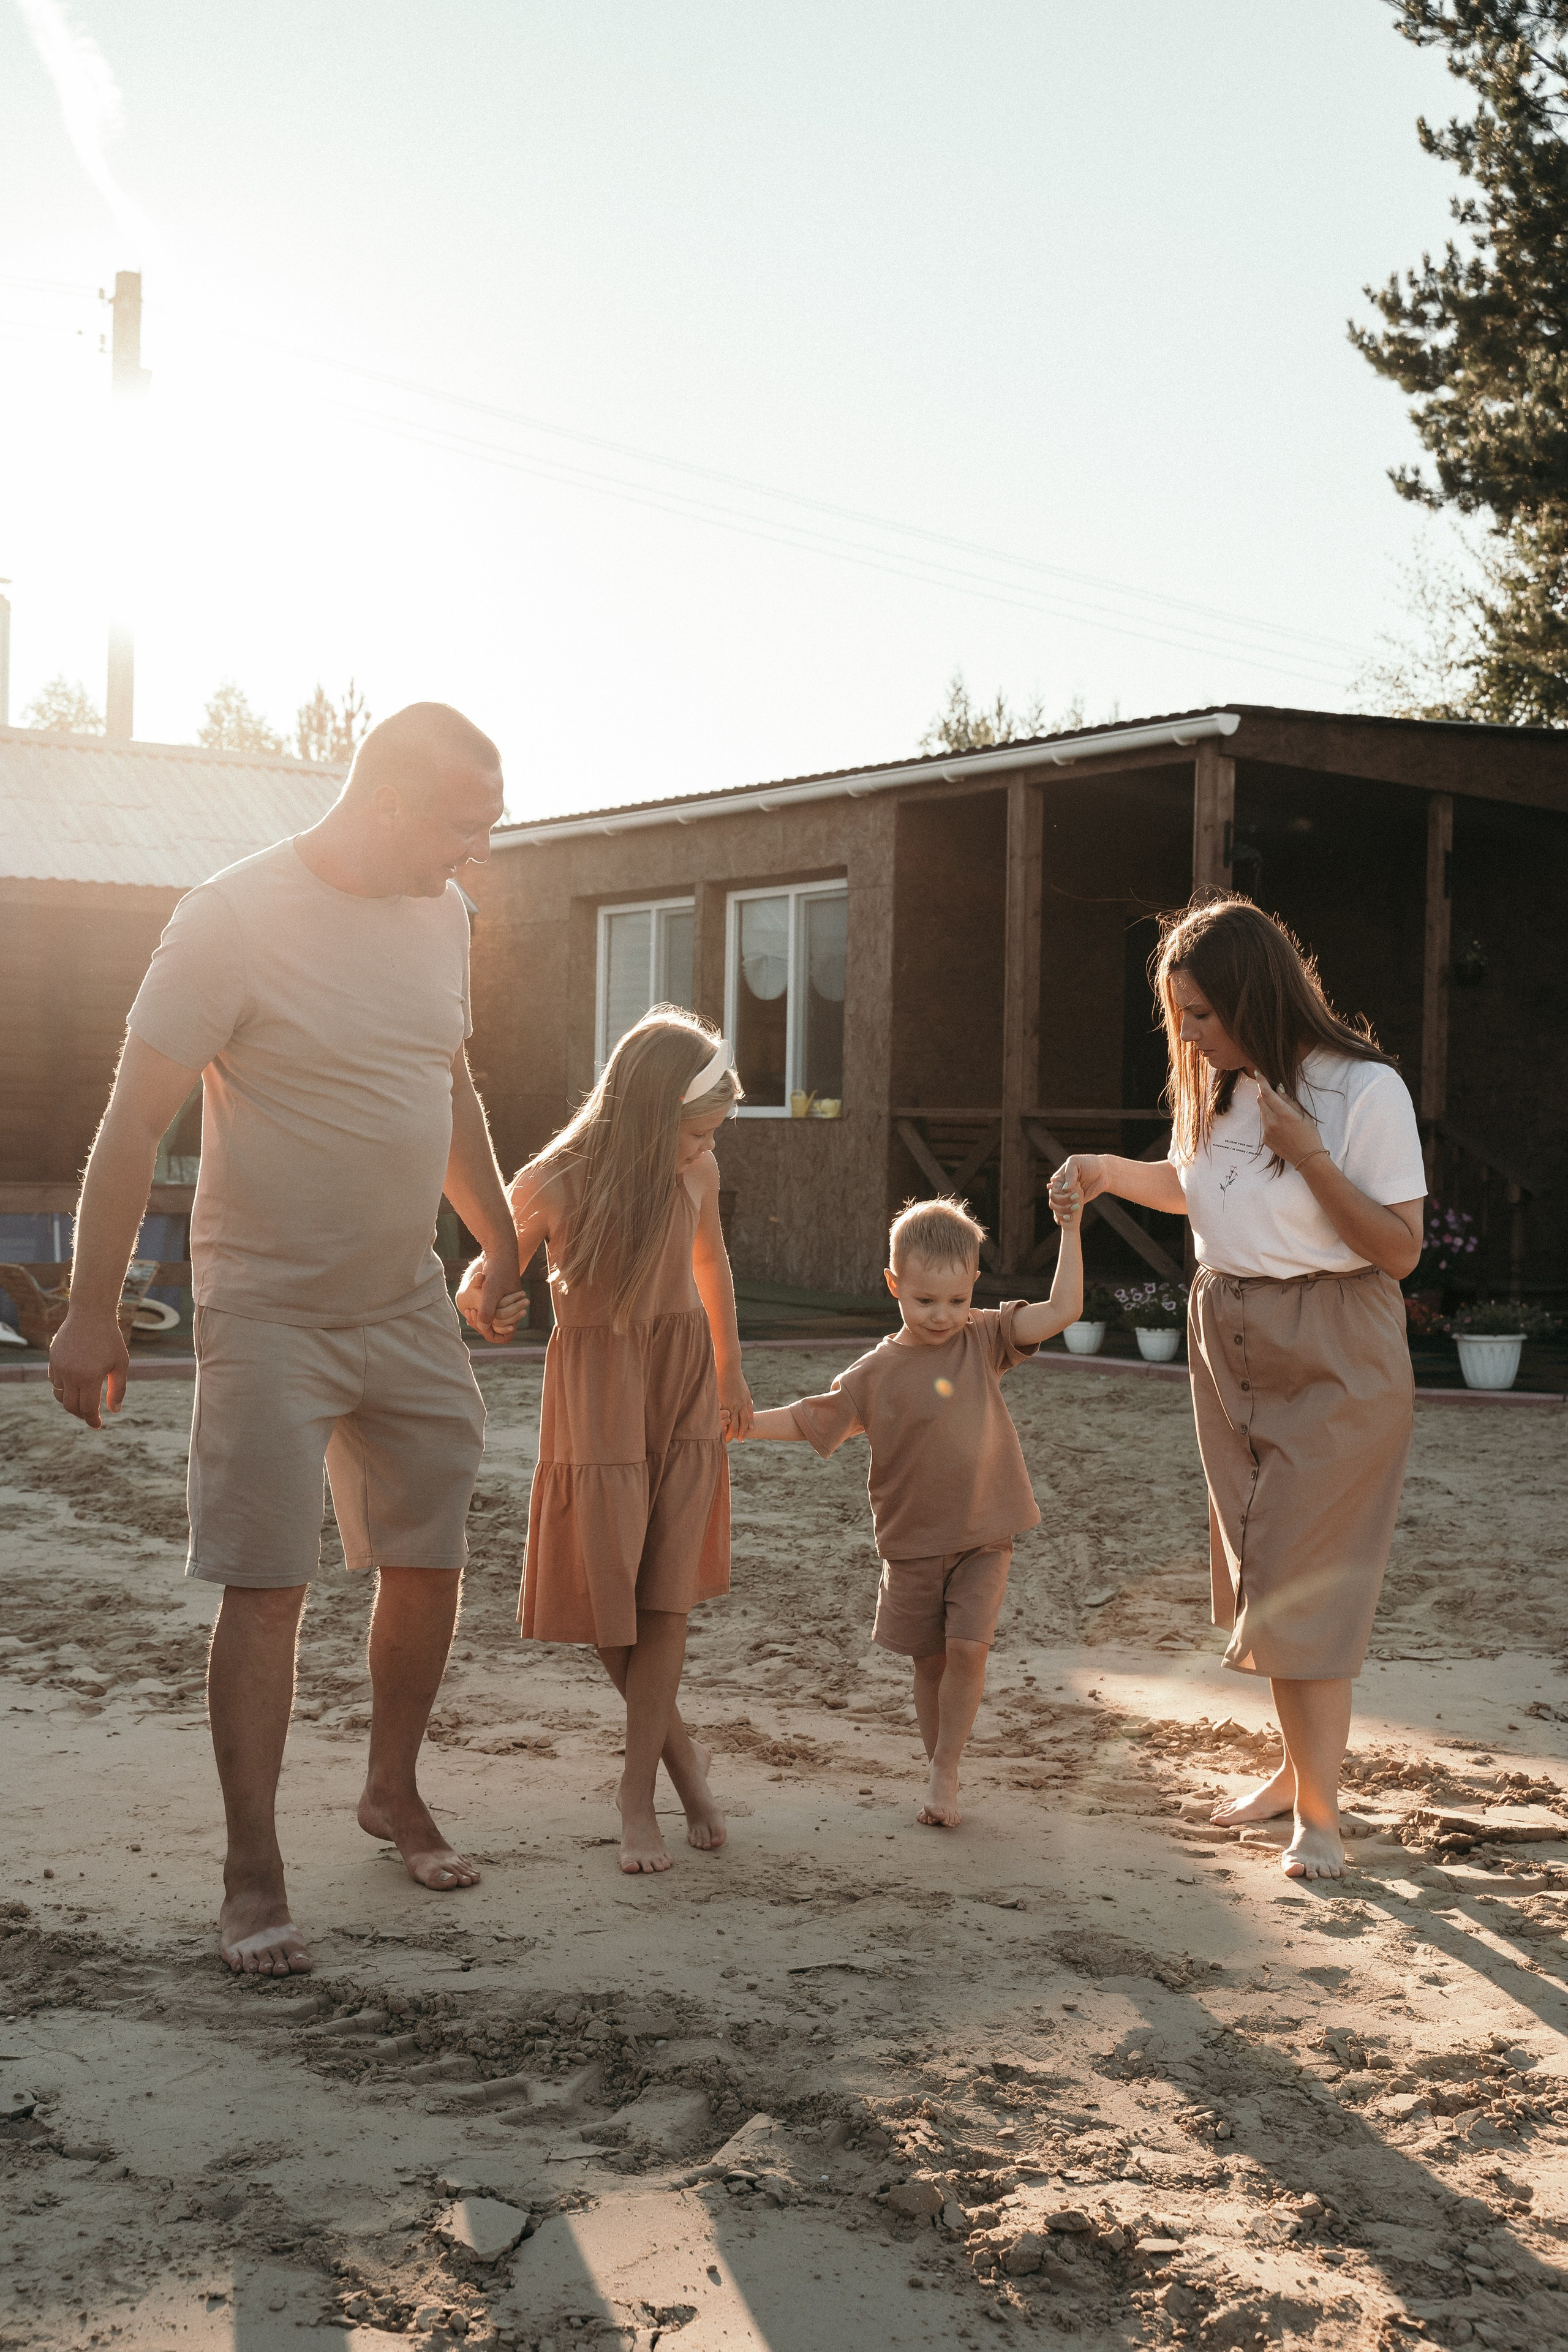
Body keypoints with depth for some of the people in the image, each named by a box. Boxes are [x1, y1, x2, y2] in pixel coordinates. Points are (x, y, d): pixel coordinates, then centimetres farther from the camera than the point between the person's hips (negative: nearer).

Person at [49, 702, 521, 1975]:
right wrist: (94, 1312, -15)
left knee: (431, 1560, 11)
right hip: (269, 1310, -6)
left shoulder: (441, 916, 4)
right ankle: (255, 1874, 5)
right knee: (267, 1585, -5)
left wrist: (502, 1243, 25)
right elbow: (135, 1122, -15)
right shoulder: (234, 919, -17)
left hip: (409, 1301, 6)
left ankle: (395, 1791, 32)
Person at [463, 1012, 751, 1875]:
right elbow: (483, 1279, -8)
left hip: (684, 1389, 3)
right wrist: (483, 1303, -34)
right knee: (608, 1596, 1)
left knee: (667, 1595, -2)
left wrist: (731, 1375, 27)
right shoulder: (552, 1185, -16)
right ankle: (681, 1749, 25)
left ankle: (638, 1790, 8)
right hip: (597, 1395, -2)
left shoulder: (696, 1173, -4)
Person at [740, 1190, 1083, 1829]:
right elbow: (809, 1419, 1)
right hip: (914, 1542, 1)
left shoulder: (983, 1338, -1)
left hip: (983, 1537, 0)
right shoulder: (877, 1373, -4)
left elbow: (1062, 1310, -9)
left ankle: (944, 1772, 3)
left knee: (967, 1649, -13)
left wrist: (1069, 1230, -15)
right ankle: (944, 1778, 26)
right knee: (930, 1662, 9)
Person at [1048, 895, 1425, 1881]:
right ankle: (1303, 1764, 27)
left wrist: (1309, 1157, -26)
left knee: (1307, 1577, -7)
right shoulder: (1217, 1091, 3)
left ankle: (1320, 1811, 1)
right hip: (1229, 1343, 7)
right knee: (1260, 1569, 12)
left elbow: (1400, 1249, -17)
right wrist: (1112, 1170, 3)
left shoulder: (1365, 1089, -16)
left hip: (1333, 1356, -6)